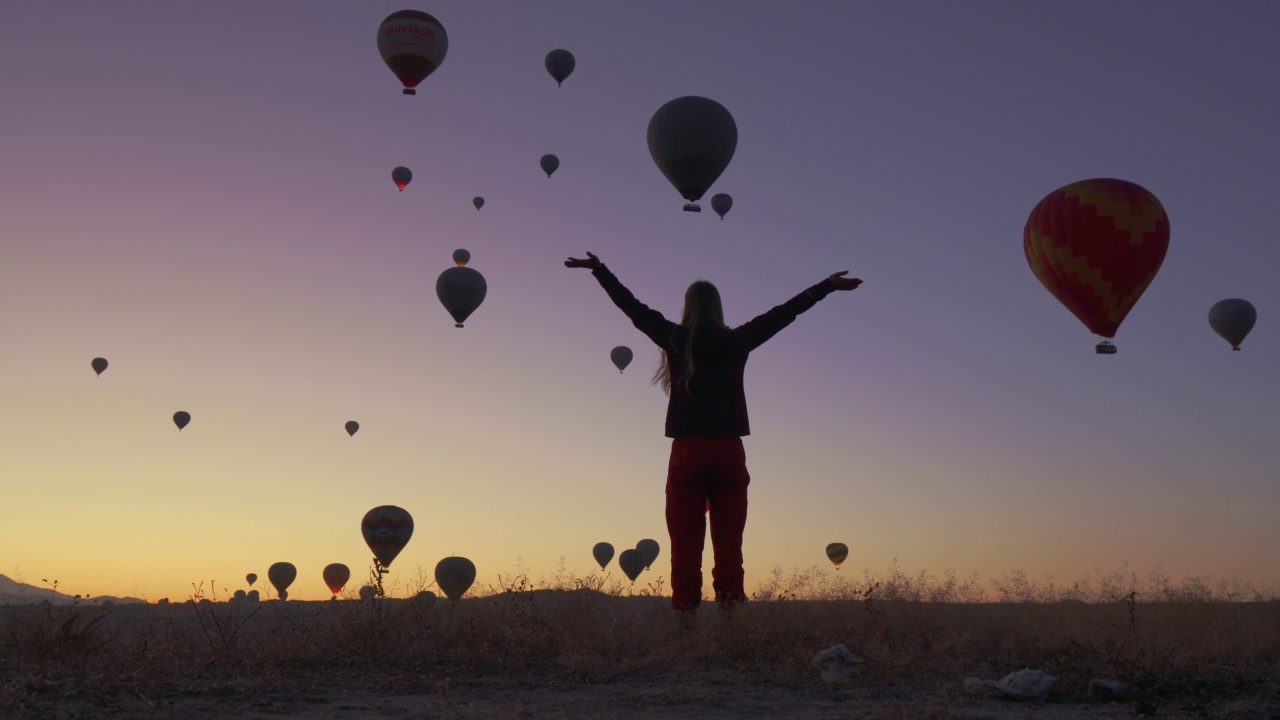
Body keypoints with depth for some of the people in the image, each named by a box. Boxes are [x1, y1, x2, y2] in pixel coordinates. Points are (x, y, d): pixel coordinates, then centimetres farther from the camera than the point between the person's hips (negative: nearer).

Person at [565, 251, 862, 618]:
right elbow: (783, 313, 13)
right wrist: (828, 285, 21)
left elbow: (633, 306, 11)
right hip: (728, 451, 1)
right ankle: (730, 611, -5)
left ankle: (685, 615, -8)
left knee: (686, 543, -2)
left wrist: (599, 269, 21)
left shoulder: (675, 338, 4)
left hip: (688, 450, -1)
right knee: (728, 543, 1)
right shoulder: (737, 340, 6)